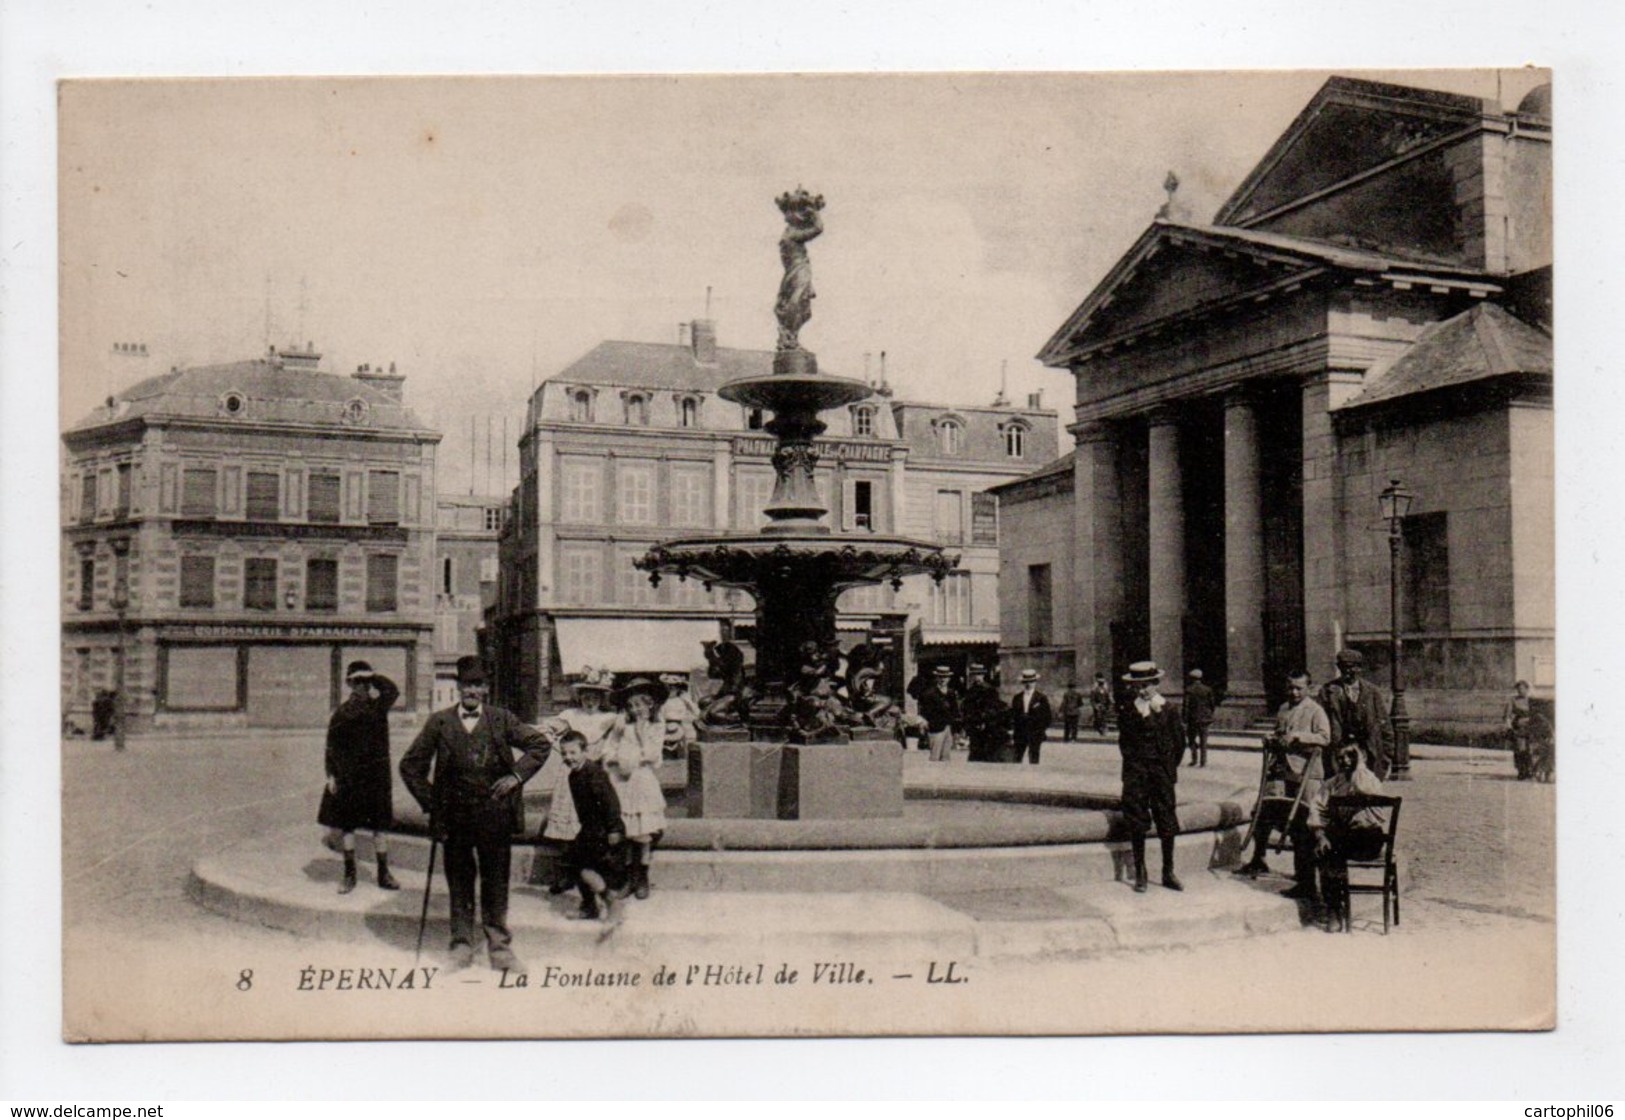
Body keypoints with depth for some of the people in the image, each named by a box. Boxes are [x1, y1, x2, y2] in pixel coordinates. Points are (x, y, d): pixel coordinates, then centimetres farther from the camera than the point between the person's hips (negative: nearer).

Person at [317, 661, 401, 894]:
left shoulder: (379, 705, 4)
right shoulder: (341, 712, 2)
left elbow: (393, 691, -18)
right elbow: (332, 746, 3)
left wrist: (373, 677, -11)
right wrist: (331, 774, -3)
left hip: (377, 774, 0)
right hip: (347, 776, 0)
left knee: (380, 825, 5)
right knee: (346, 825, 5)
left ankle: (384, 874, 13)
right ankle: (349, 874, 17)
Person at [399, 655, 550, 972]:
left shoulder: (502, 719, 3)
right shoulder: (439, 722, 3)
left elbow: (541, 744, 7)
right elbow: (411, 765, 9)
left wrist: (517, 775, -4)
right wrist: (429, 801, 2)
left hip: (495, 816, 0)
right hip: (455, 817, 0)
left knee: (496, 884, 6)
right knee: (459, 884, 9)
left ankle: (500, 947, 16)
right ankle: (462, 946, 21)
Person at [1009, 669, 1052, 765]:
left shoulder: (1042, 698, 1)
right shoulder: (1016, 698, 10)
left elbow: (1047, 716, 2)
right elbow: (1012, 716, 10)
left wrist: (1045, 730, -3)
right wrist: (1011, 732, 6)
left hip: (1035, 734, -3)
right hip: (1019, 733, 3)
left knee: (1033, 760, 0)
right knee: (1015, 760, -2)